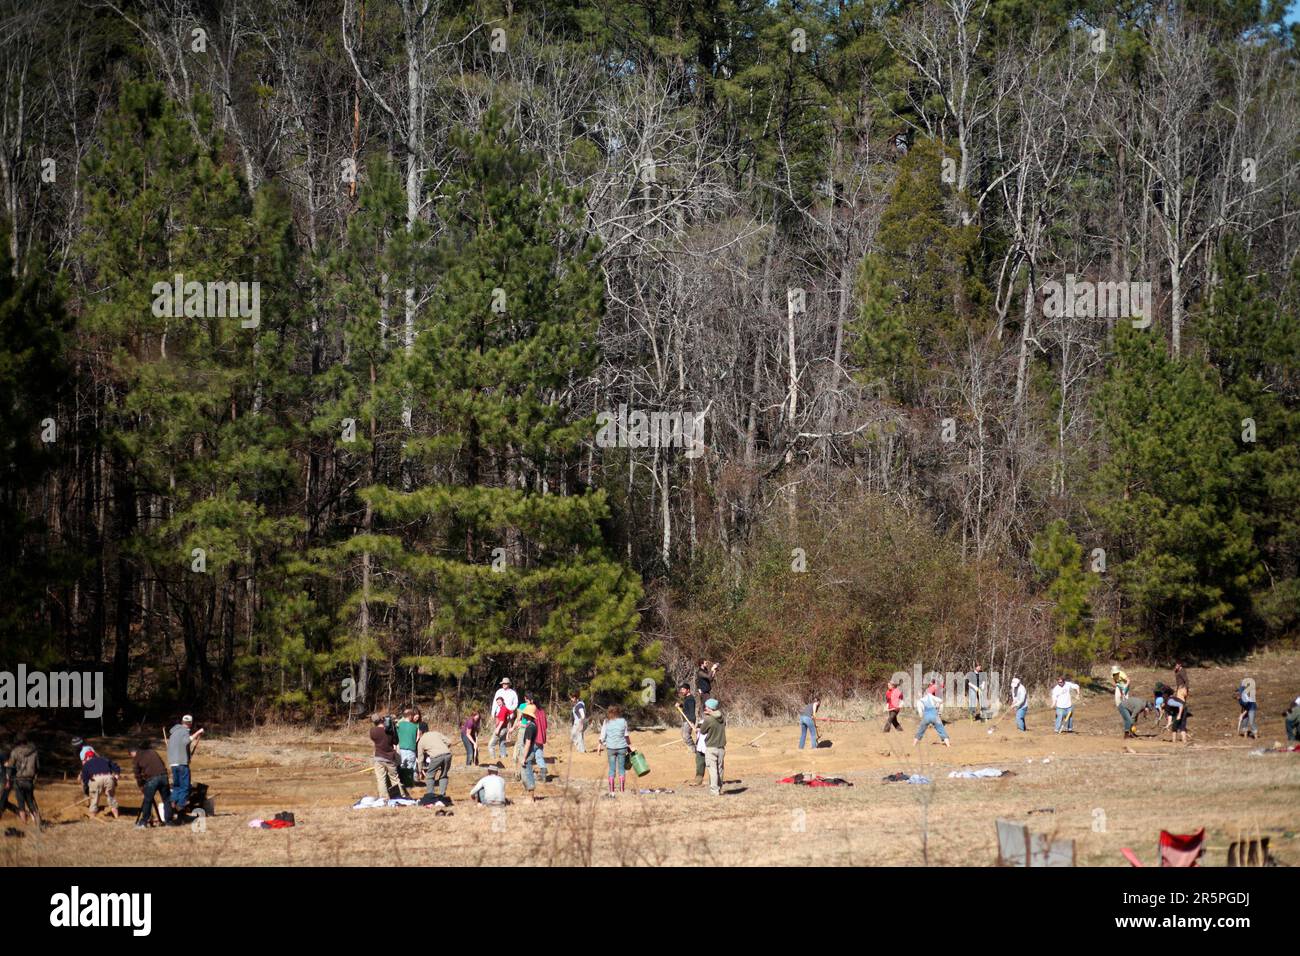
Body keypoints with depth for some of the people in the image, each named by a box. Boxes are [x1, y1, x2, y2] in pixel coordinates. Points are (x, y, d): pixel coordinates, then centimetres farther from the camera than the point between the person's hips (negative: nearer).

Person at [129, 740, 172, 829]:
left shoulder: (136, 758, 11)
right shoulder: (153, 752, 23)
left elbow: (138, 776, 9)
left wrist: (142, 790, 17)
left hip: (151, 778, -4)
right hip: (163, 776, 4)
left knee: (147, 801, 5)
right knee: (167, 800, 13)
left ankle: (144, 822, 5)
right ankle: (168, 821, 17)